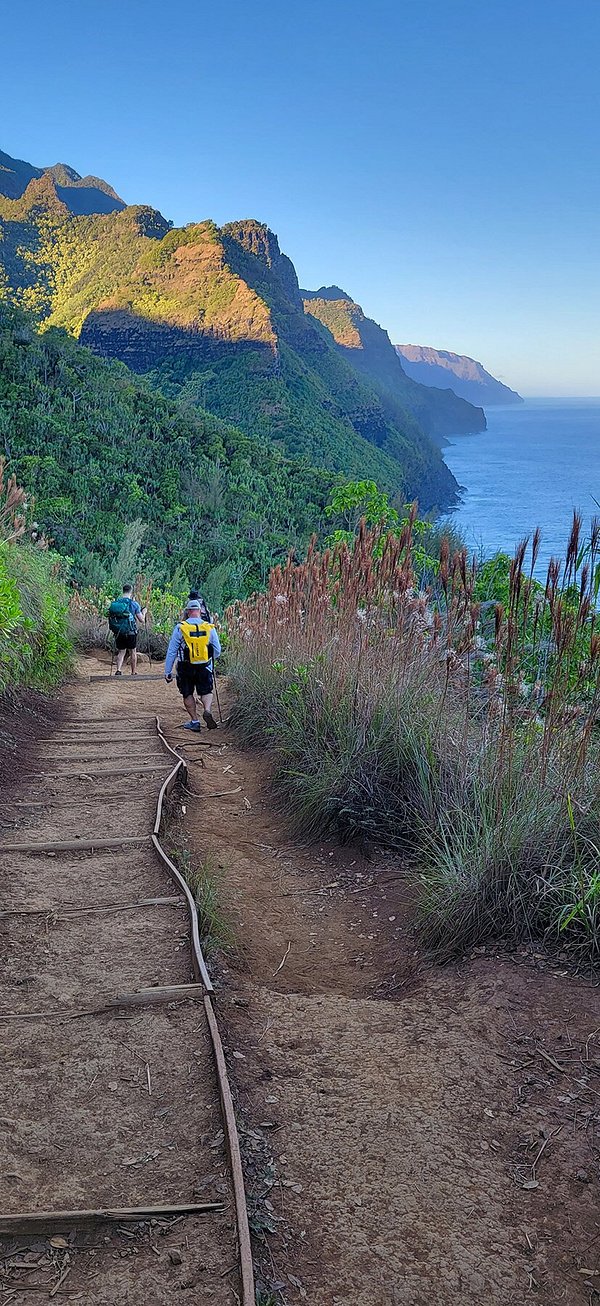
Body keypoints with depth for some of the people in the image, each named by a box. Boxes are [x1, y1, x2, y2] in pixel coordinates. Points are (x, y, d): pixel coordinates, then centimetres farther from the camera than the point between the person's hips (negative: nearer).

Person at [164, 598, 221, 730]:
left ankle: (195, 721, 13)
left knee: (188, 694, 14)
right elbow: (217, 651, 4)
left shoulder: (180, 628, -8)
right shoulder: (209, 628, -4)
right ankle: (207, 710, -14)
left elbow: (171, 652, -4)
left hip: (185, 668, -1)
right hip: (205, 668, 1)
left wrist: (167, 671, 3)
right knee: (206, 692, 13)